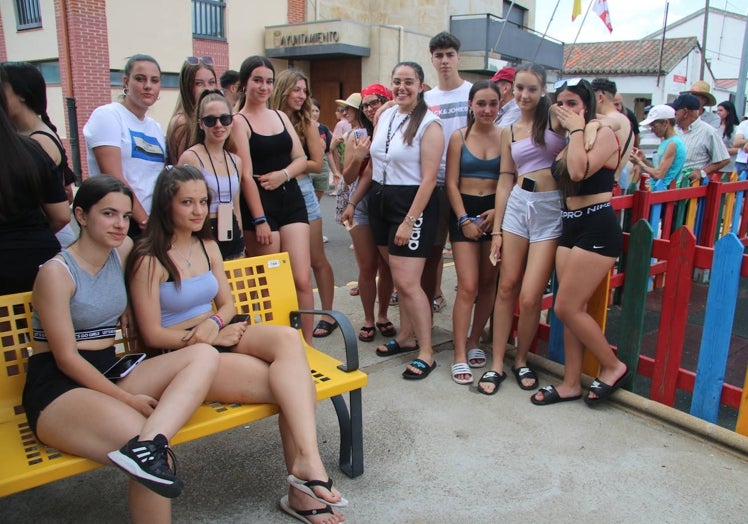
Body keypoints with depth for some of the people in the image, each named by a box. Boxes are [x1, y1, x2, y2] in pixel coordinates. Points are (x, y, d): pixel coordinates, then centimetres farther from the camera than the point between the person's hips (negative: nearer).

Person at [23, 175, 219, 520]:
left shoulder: (124, 251, 8)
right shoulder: (56, 272, -10)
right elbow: (66, 358, -13)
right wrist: (127, 399, -17)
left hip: (110, 372, 7)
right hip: (58, 388, -7)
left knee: (204, 355, -21)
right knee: (157, 457, -32)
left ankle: (147, 445, -38)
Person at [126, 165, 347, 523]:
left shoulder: (208, 246, 12)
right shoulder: (148, 260, -8)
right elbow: (153, 335, -9)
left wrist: (214, 323, -8)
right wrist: (213, 337, -13)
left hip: (220, 337, 6)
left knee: (288, 337, -30)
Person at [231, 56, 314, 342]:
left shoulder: (281, 116, 16)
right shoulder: (239, 121, -2)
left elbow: (301, 159, 12)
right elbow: (246, 174, -9)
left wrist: (283, 174, -9)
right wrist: (259, 220, -14)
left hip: (292, 200, 5)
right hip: (260, 204, -4)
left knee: (302, 280, -3)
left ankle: (306, 345, 4)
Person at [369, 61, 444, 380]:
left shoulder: (429, 124, -10)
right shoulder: (385, 116, 11)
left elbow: (429, 178, -15)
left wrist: (409, 221, -19)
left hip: (412, 203, -7)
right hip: (380, 200, 7)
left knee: (407, 282, -10)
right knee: (398, 276, 13)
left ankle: (426, 353, 1)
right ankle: (406, 335, 27)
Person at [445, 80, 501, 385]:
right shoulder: (459, 137, 1)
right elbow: (451, 183, -1)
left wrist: (497, 211, -12)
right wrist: (464, 219, -9)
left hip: (495, 212, 2)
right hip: (464, 211, -2)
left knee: (488, 283, 8)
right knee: (468, 286, -9)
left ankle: (474, 340, 26)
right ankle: (459, 356, -4)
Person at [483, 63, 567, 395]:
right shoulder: (509, 132, 13)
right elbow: (505, 181, 11)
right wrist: (496, 229, 8)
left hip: (551, 210, -3)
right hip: (517, 206, 4)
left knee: (530, 298, -5)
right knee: (506, 289, 5)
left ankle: (521, 361, 20)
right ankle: (497, 364, 17)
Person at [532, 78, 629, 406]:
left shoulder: (604, 134, -8)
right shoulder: (567, 142, 17)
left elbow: (579, 171, -24)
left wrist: (577, 129, -14)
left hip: (597, 227, -8)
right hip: (570, 227, 8)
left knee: (566, 307, -8)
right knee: (573, 309, 9)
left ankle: (613, 366, 12)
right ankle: (571, 383, 18)